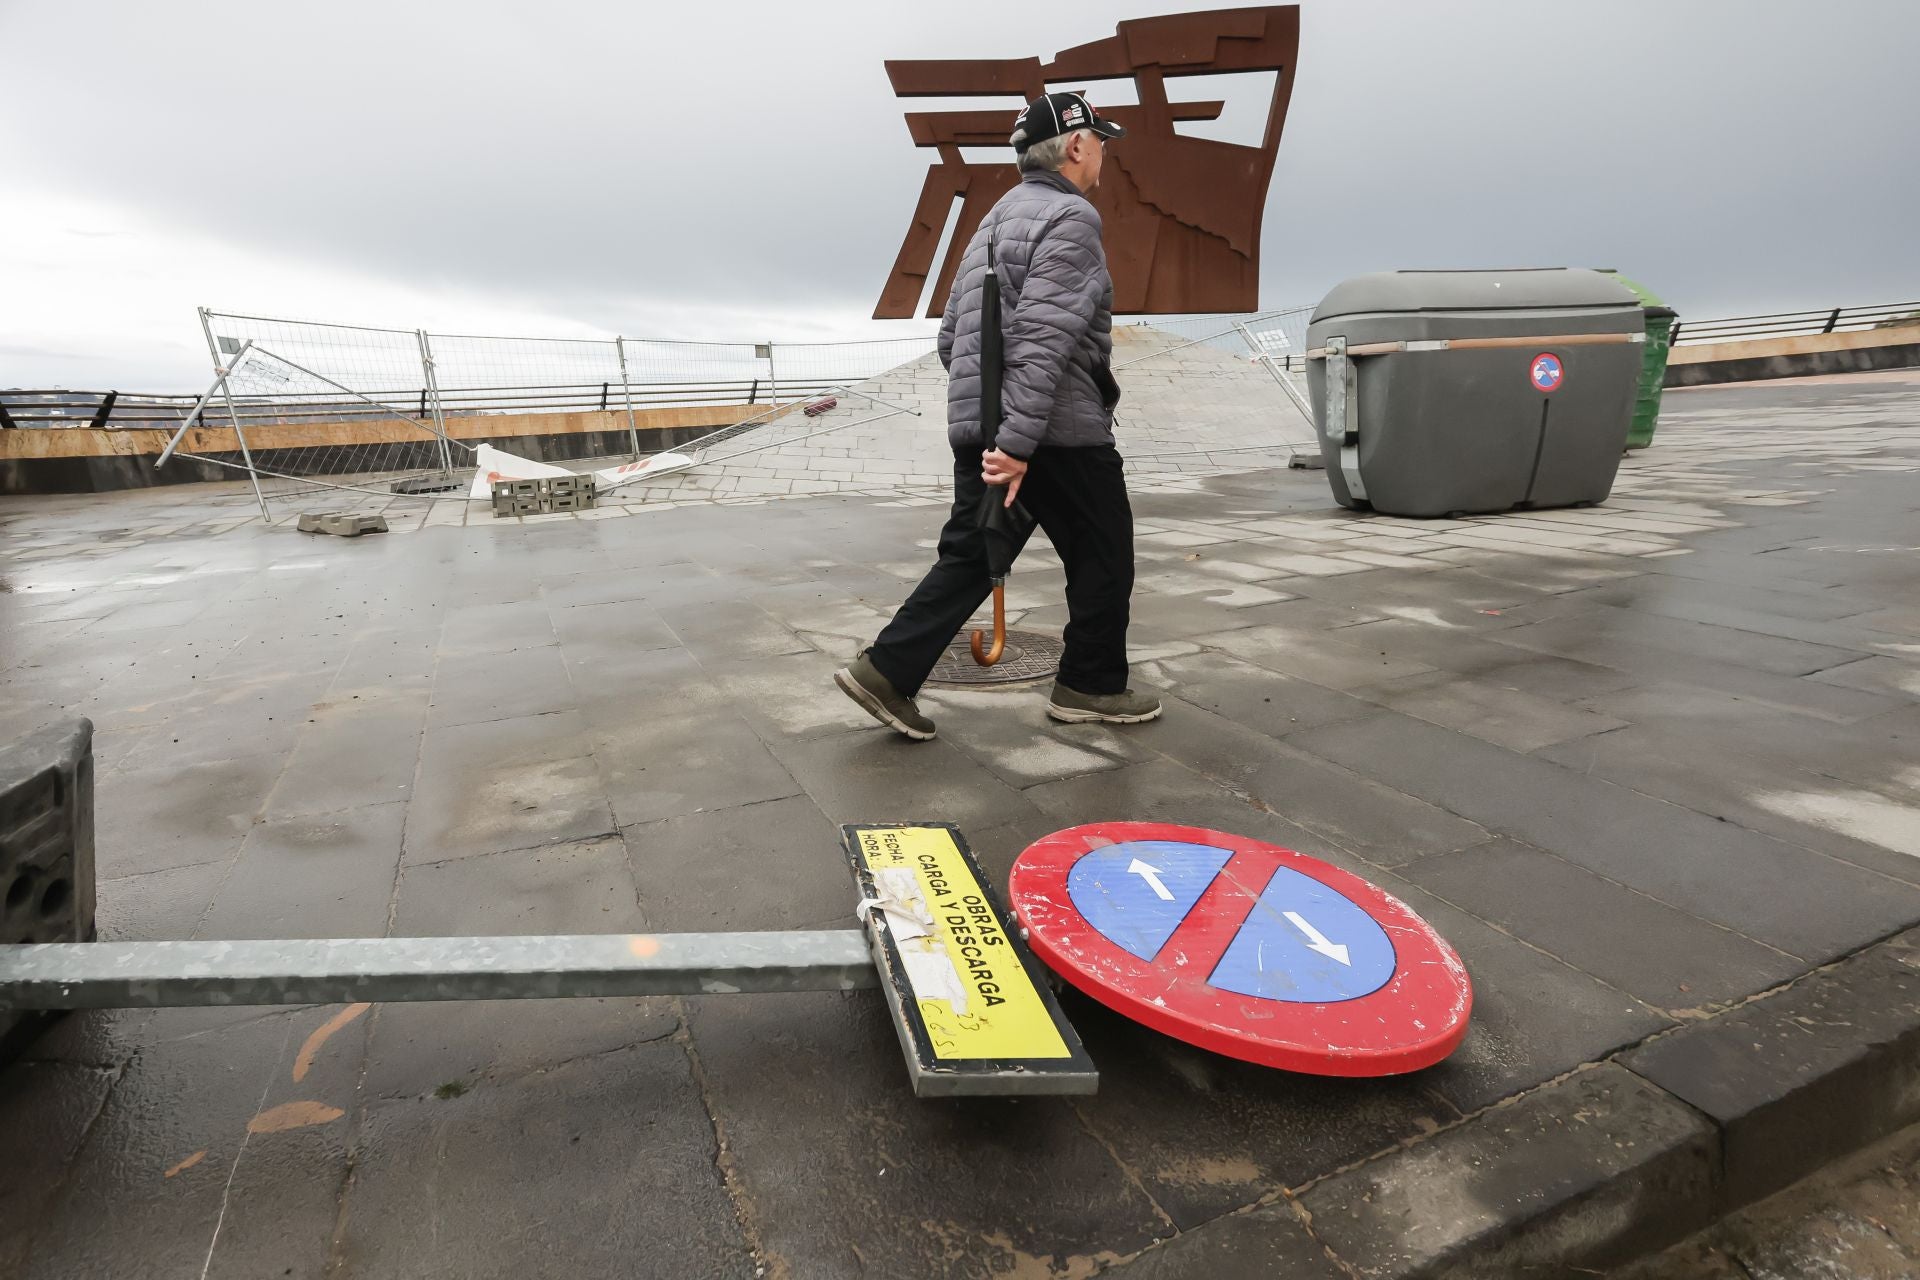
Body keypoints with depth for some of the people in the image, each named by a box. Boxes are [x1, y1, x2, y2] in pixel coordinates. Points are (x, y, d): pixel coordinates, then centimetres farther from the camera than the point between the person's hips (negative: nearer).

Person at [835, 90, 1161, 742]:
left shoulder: (992, 222, 22)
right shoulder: (1070, 217, -7)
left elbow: (949, 338, 22)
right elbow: (1043, 339, -21)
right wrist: (1019, 439, -27)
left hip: (974, 426, 9)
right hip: (1060, 431, -8)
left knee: (970, 554, 10)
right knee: (1103, 554, 7)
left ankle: (887, 670, 2)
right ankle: (1092, 686, 18)